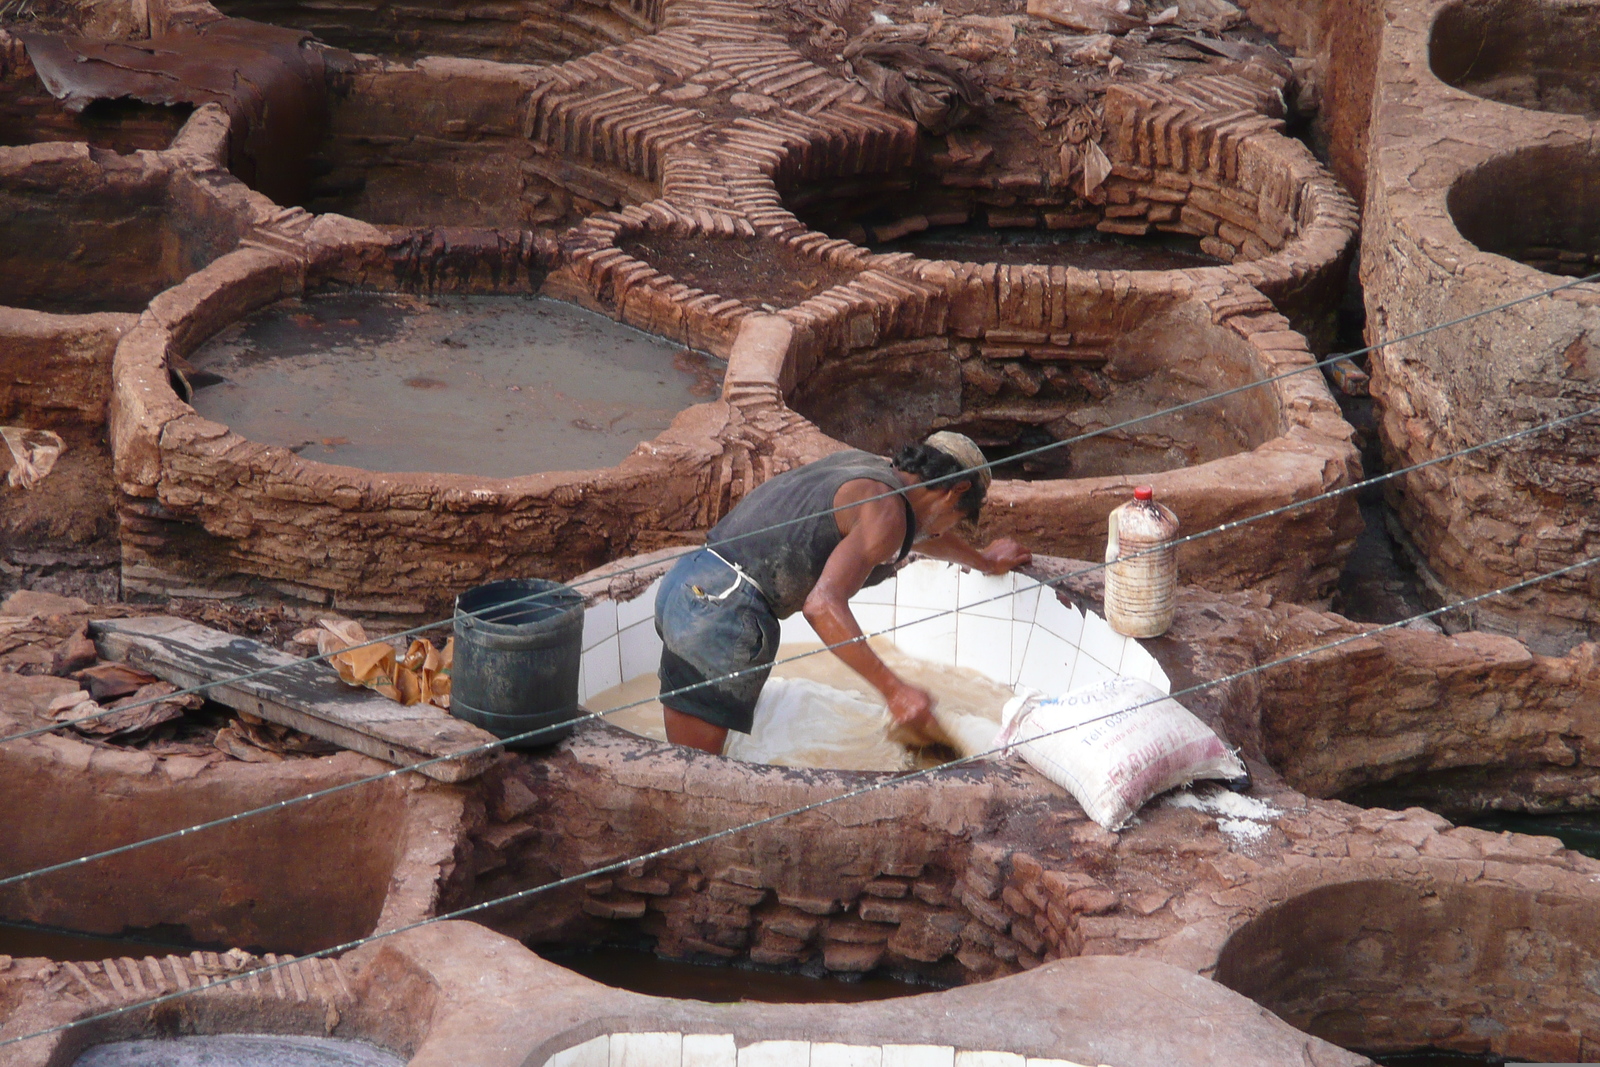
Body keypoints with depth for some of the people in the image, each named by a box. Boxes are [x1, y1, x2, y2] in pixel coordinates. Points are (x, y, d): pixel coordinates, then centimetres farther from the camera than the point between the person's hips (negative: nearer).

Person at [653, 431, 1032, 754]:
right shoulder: (886, 512, -9)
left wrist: (984, 560, 60)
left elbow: (920, 528, 43)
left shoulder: (864, 465, 20)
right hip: (726, 611, -9)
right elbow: (823, 604, -23)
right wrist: (893, 689, -23)